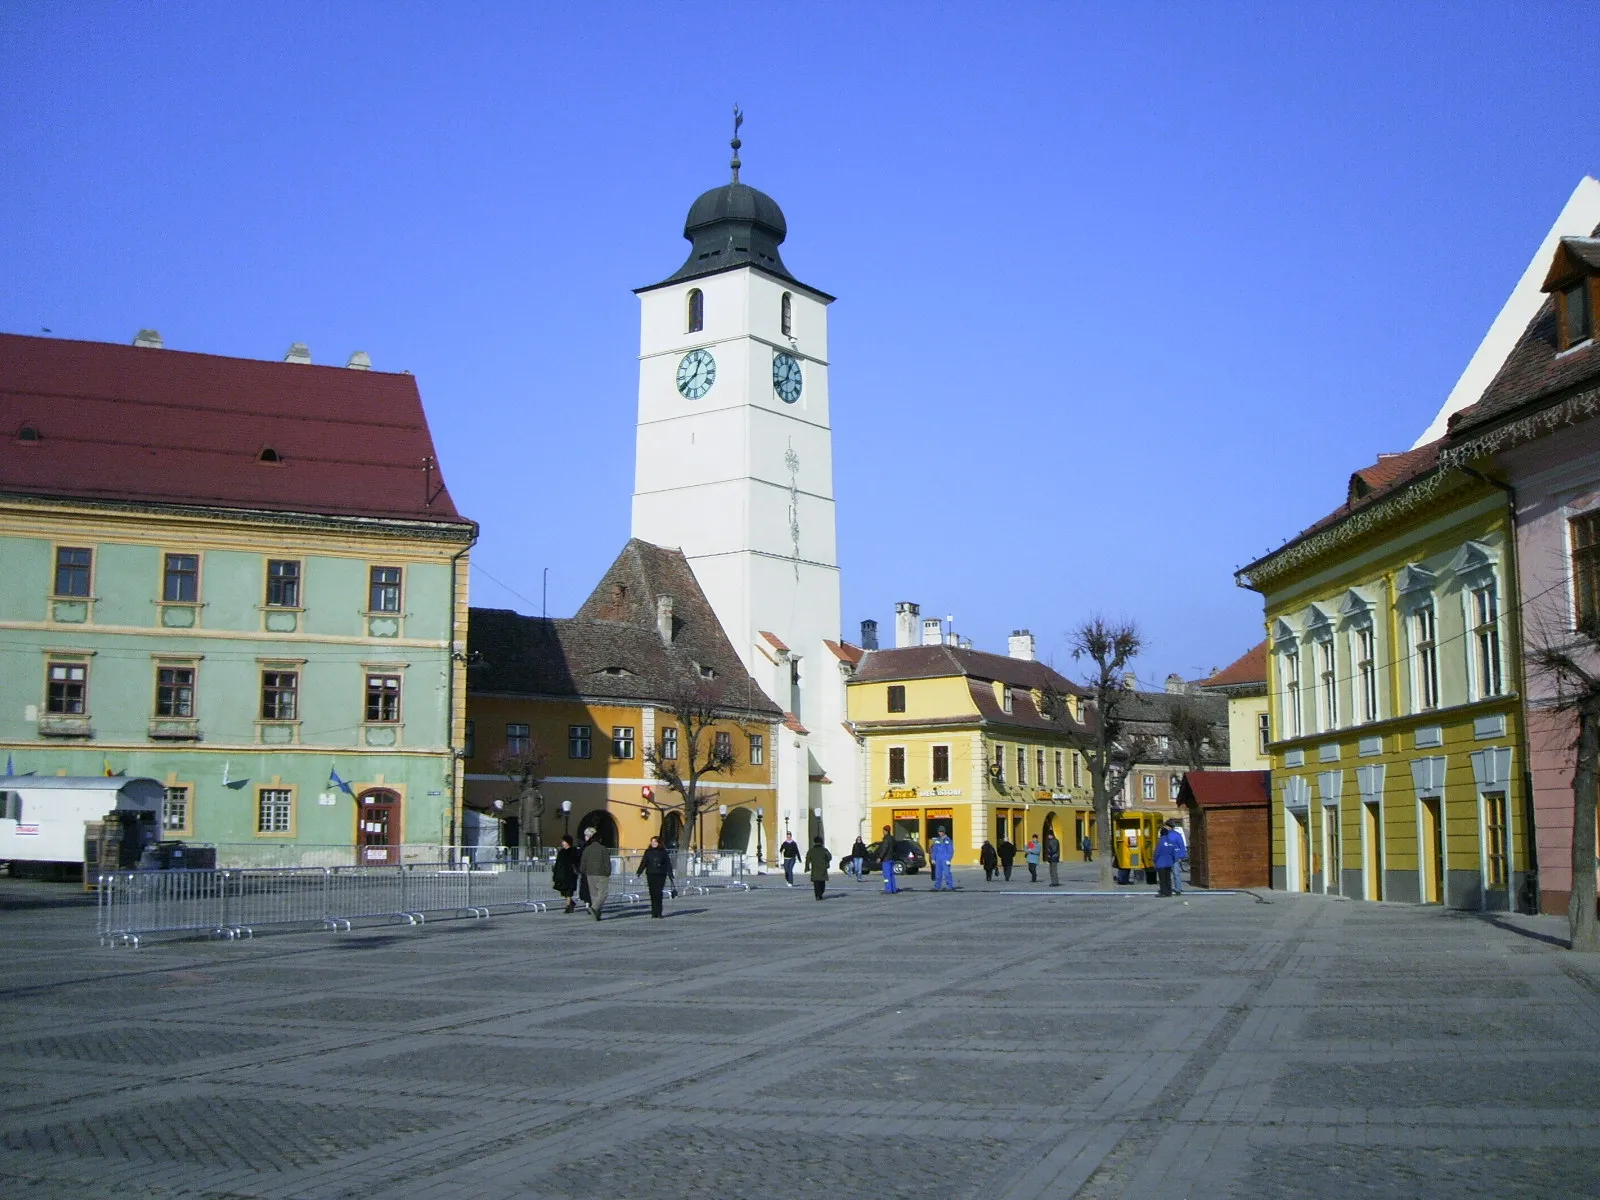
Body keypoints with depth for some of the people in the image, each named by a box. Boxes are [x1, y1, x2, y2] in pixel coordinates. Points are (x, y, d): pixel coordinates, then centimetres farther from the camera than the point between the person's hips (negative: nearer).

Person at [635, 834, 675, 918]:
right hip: (650, 876, 2)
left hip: (660, 876, -2)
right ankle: (654, 912, 4)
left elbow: (668, 865, 7)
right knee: (653, 894, -1)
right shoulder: (648, 852, 7)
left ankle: (659, 912, -5)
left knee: (658, 894, -10)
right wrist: (637, 873, -7)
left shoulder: (663, 852, 4)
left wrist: (671, 877, 5)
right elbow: (643, 864, 4)